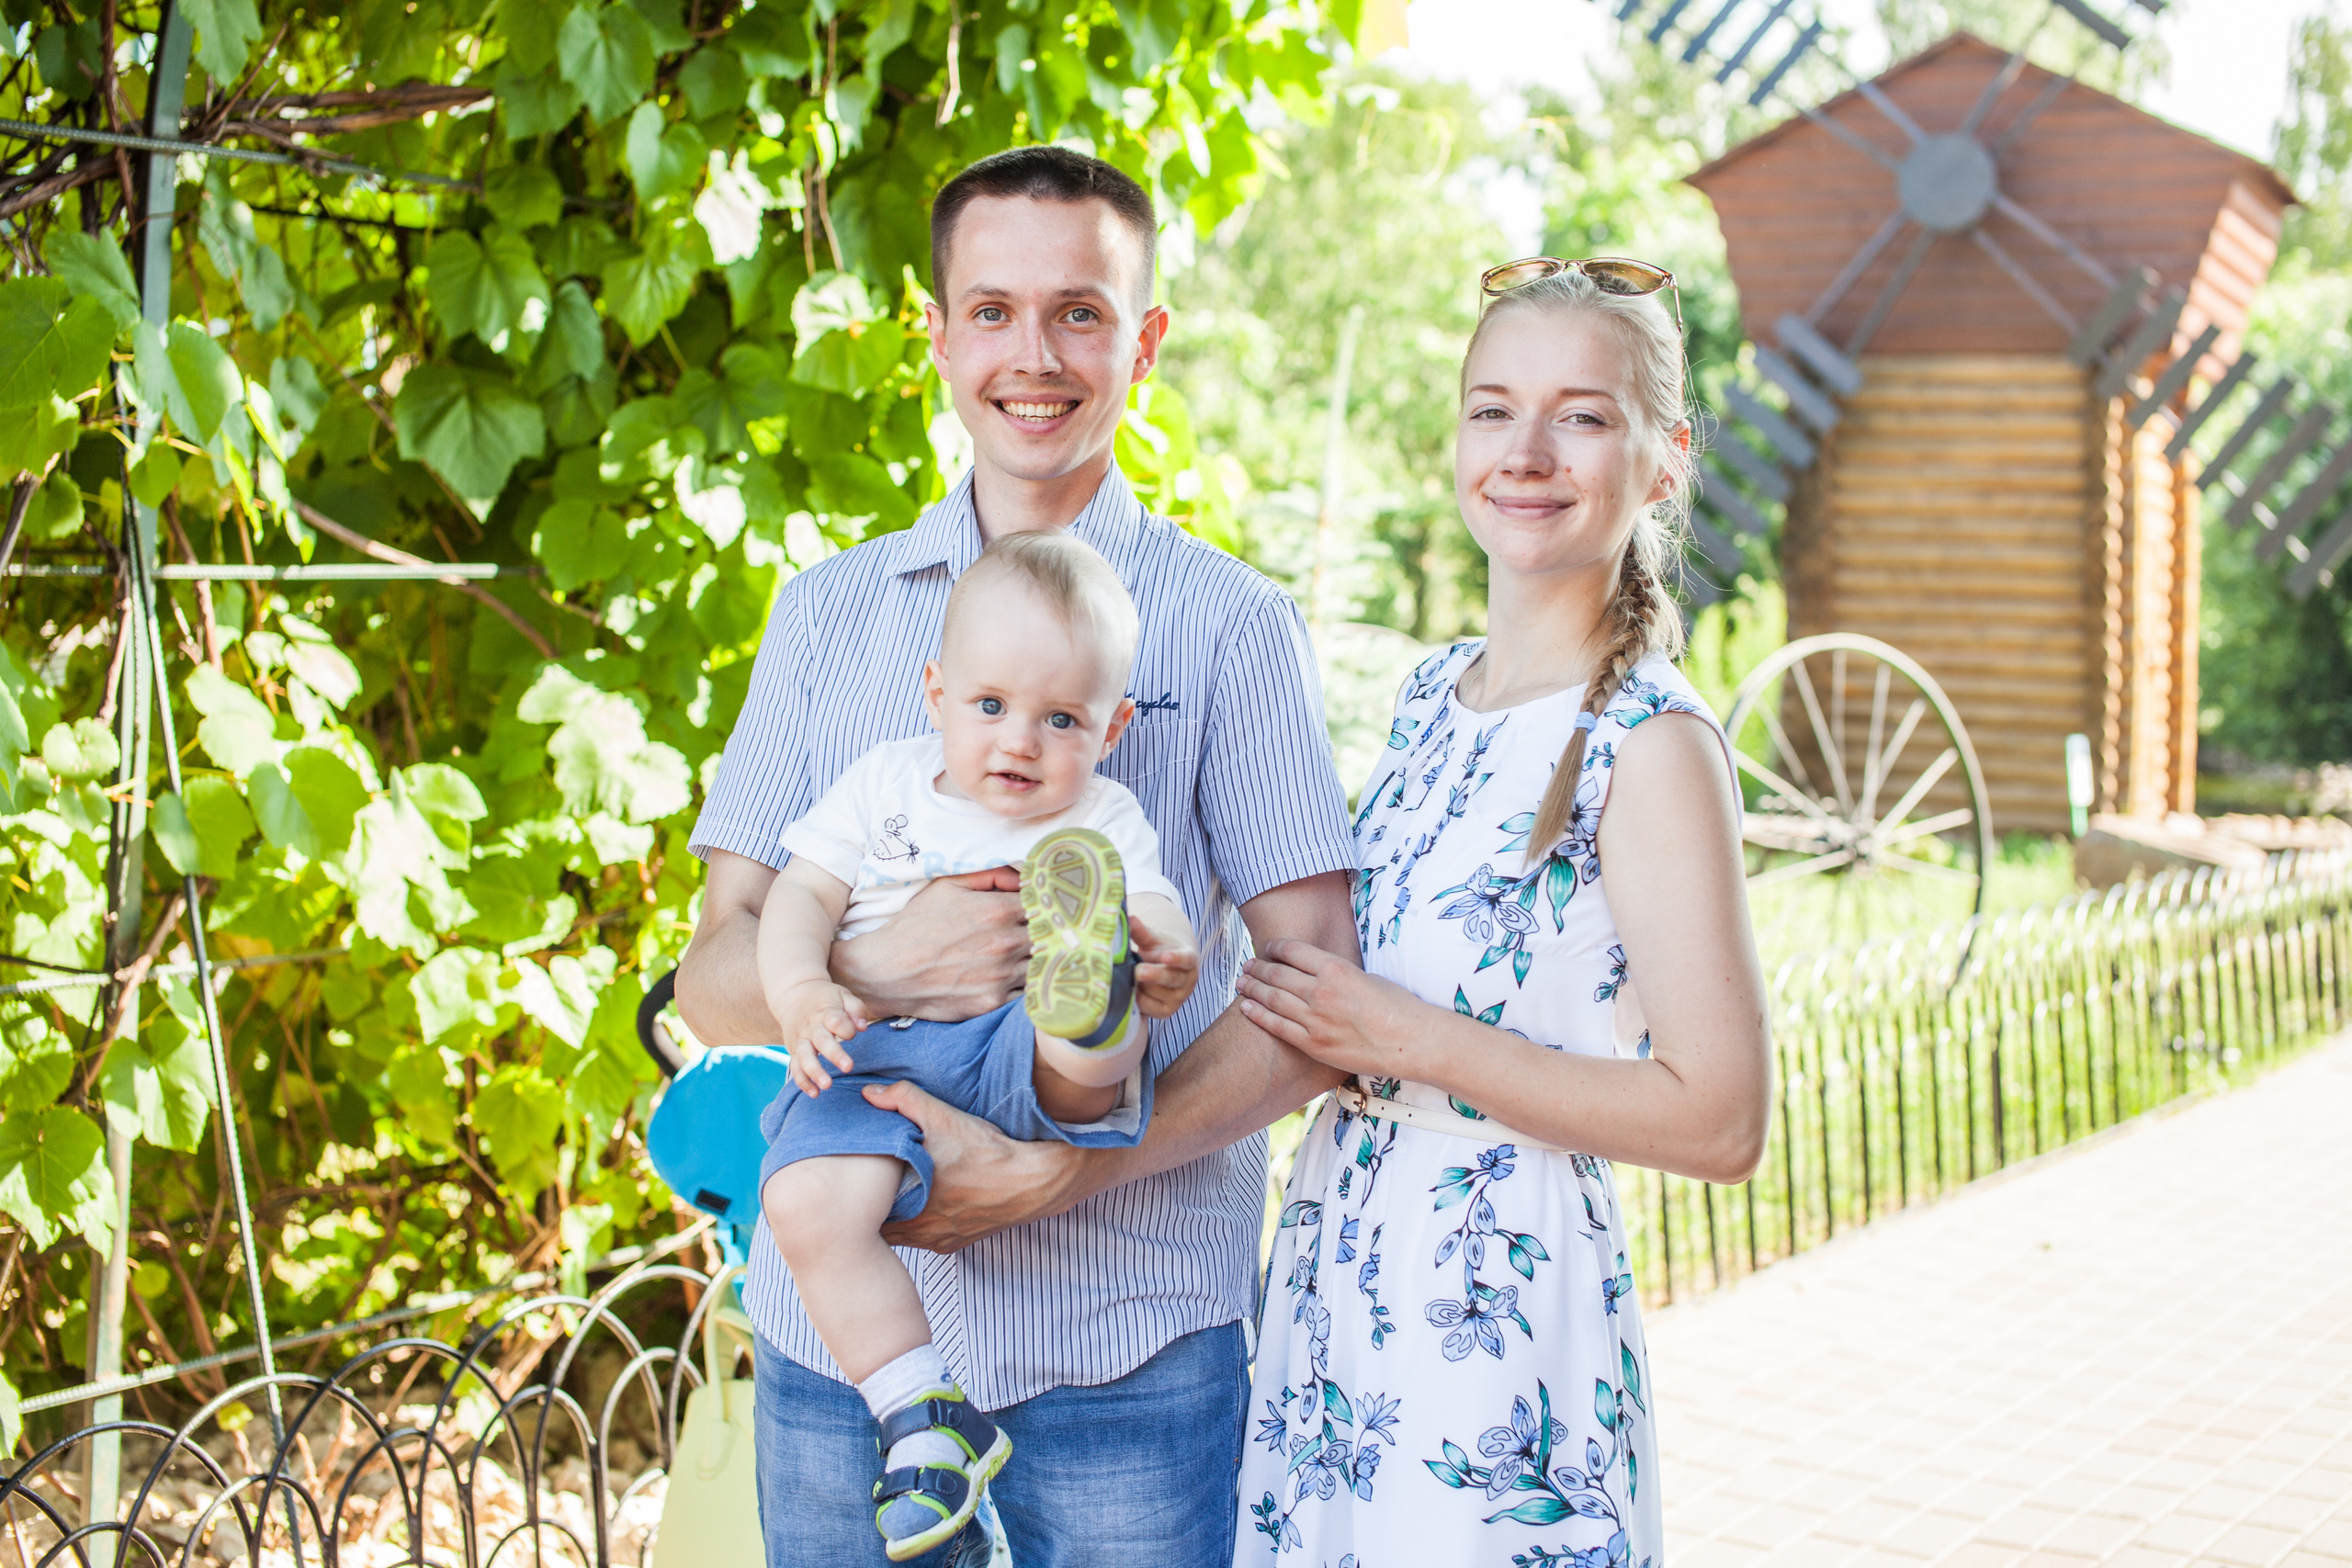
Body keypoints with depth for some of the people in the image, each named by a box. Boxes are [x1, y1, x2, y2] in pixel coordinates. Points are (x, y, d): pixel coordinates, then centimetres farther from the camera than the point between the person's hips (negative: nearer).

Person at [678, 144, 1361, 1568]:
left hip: (1131, 1341, -2)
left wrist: (1055, 1174, -17)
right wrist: (874, 970, -16)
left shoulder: (1229, 624, 0)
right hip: (840, 1320, 2)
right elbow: (717, 974, 6)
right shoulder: (830, 612, 9)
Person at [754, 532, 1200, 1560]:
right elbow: (802, 892, 11)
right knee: (809, 1204, -28)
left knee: (1099, 1043, -34)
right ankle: (925, 1420, -23)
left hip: (1019, 1067, -1)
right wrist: (801, 994, -10)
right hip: (878, 1058, 1)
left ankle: (1090, 1001, -70)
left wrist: (1167, 965, -27)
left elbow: (1161, 915, -1)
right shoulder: (886, 787, 17)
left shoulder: (1104, 825, 13)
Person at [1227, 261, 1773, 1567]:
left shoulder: (1651, 746, -14)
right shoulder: (1432, 696, 8)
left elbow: (1718, 1121, -18)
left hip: (1501, 1314, -7)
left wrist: (1411, 1040, -18)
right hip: (1334, 1278, 7)